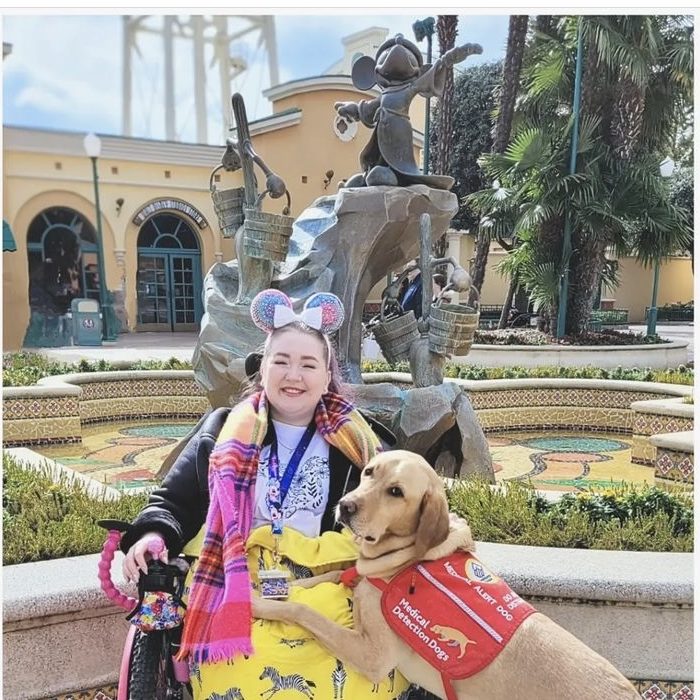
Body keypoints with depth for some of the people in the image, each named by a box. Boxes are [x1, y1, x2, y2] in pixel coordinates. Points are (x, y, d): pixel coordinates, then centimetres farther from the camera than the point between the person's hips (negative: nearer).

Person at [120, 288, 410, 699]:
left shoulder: (356, 443, 12)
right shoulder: (223, 433, 12)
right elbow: (175, 500, 16)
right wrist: (154, 534, -3)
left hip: (332, 601, 1)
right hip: (237, 599, 0)